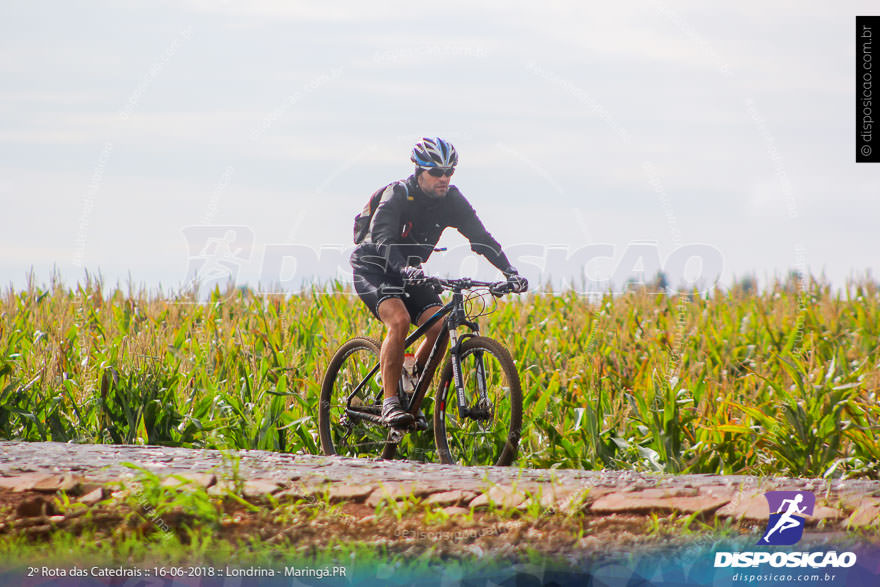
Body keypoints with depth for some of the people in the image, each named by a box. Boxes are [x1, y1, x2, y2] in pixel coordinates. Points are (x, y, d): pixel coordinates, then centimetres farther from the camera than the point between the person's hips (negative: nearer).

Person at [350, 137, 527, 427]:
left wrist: (510, 272, -27)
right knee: (399, 320, -30)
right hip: (372, 268, -6)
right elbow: (383, 239, -39)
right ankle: (390, 403, -27)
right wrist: (405, 269, -58)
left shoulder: (451, 200, -9)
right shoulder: (398, 194, -25)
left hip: (410, 271, 6)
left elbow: (480, 237, -13)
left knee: (440, 325, -15)